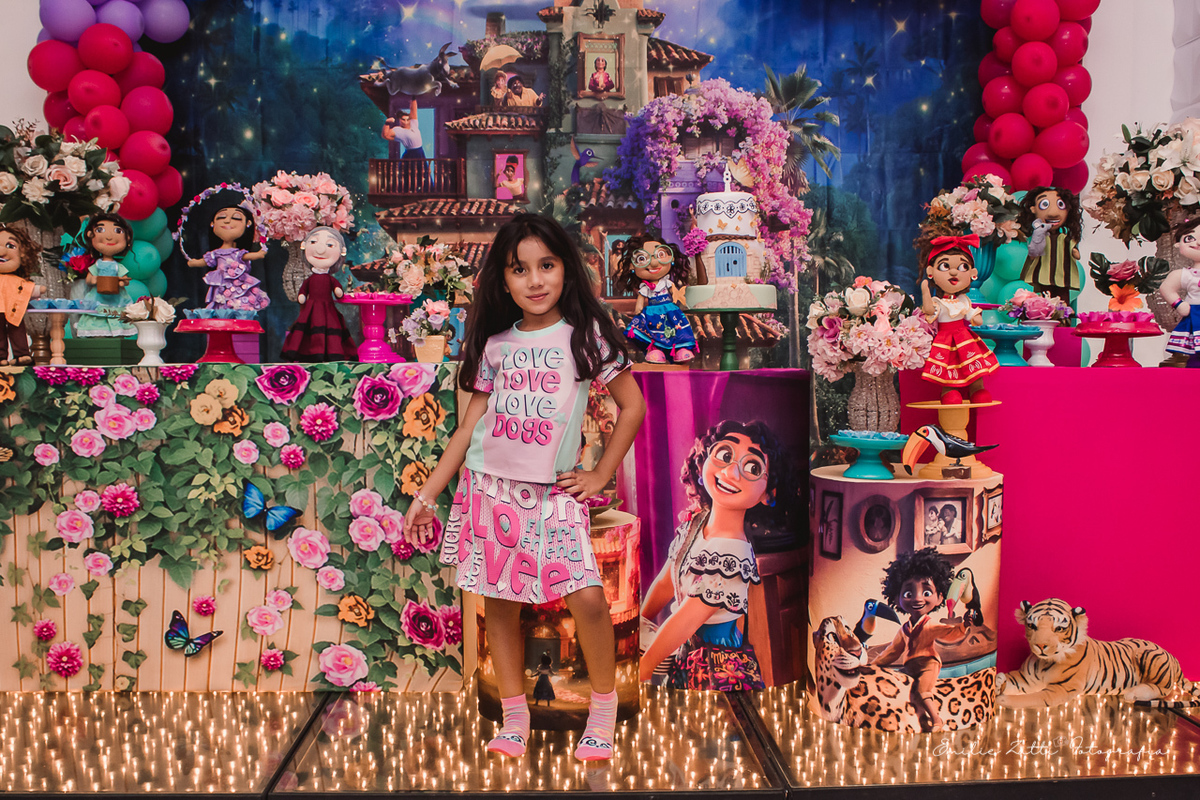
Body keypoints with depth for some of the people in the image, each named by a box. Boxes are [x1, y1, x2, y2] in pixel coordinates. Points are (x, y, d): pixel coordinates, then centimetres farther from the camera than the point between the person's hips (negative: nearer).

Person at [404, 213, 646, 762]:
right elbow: (470, 426, 9)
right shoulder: (495, 344, 7)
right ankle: (514, 716, 21)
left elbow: (632, 405, 3)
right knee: (499, 603, 6)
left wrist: (601, 474, -1)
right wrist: (426, 494, 7)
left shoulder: (584, 334, 0)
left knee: (587, 597, -13)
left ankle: (603, 710, 8)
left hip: (552, 492, -2)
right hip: (489, 488, 3)